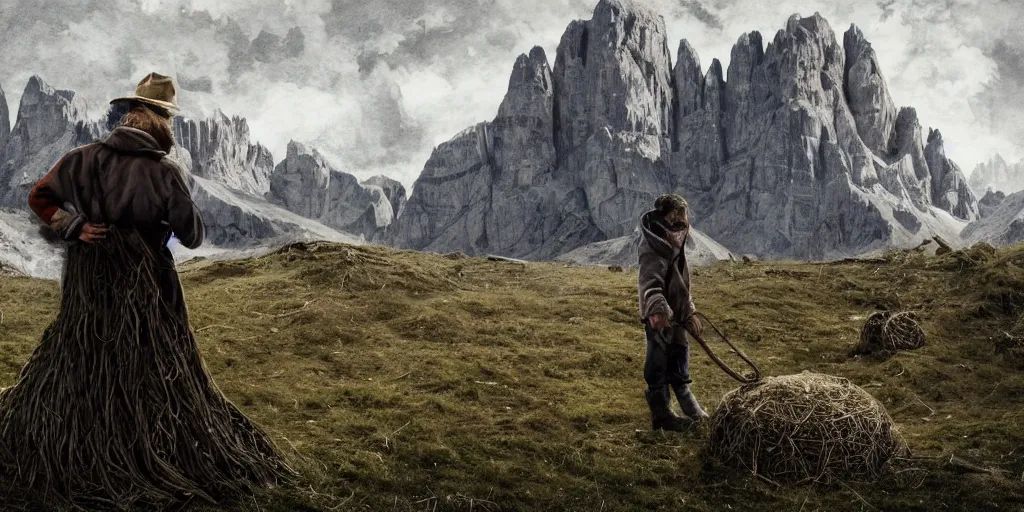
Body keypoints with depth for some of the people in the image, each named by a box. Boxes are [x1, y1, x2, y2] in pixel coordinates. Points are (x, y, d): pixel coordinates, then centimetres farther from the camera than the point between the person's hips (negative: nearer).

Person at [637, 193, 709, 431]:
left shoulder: (675, 248, 11)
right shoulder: (654, 252, -21)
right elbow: (650, 284, -36)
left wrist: (690, 314, 25)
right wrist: (657, 309, -53)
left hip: (676, 317, 10)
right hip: (660, 320, -10)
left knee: (679, 366, 23)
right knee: (658, 367, 3)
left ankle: (690, 407, 38)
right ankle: (661, 415, 14)